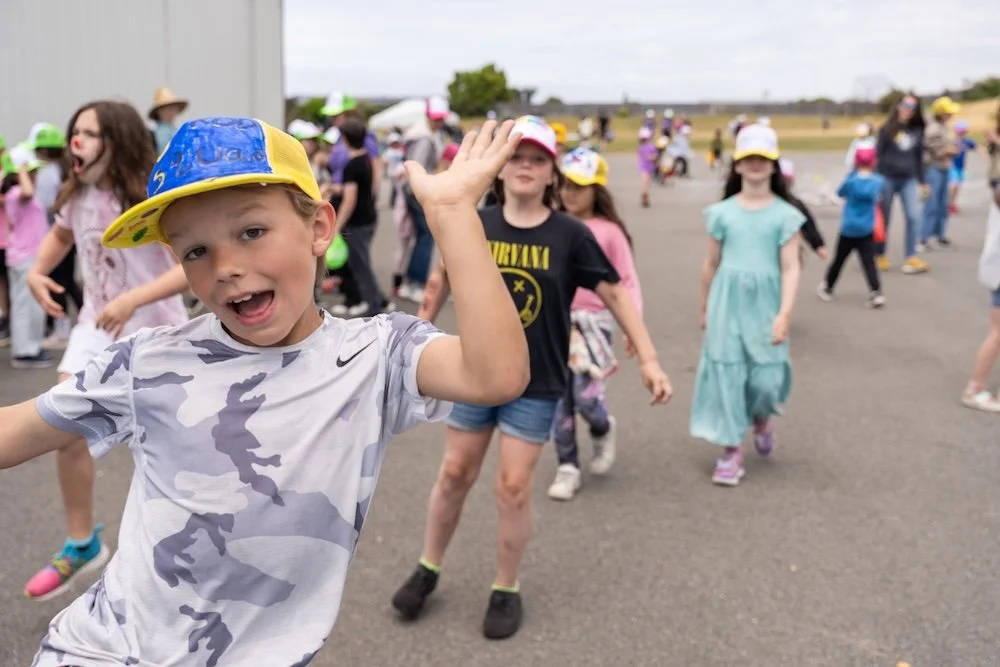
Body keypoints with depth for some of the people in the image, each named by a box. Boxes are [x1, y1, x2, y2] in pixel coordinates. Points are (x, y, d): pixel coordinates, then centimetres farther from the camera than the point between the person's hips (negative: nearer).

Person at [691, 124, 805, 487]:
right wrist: (705, 308, 16)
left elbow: (790, 267, -5)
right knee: (726, 372, 0)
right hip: (727, 301, 1)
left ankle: (762, 418, 33)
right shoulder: (723, 212, 2)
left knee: (767, 376, -3)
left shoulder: (785, 214, -1)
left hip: (765, 304, -1)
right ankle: (731, 450, 11)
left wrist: (785, 313, -15)